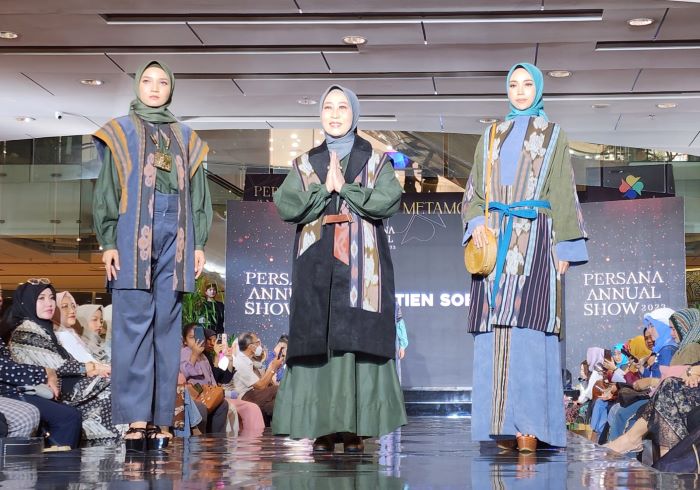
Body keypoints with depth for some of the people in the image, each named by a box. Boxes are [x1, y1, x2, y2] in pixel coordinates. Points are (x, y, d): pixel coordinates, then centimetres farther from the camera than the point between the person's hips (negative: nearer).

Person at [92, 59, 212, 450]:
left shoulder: (187, 139, 18)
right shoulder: (120, 133, 9)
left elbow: (198, 197, 15)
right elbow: (106, 191, 3)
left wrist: (199, 243, 5)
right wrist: (108, 242, -6)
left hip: (174, 238, 3)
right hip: (133, 238, -3)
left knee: (167, 326, 0)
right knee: (133, 324, -8)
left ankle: (161, 419, 1)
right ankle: (136, 418, -8)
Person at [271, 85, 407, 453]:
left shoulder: (376, 162, 9)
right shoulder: (305, 164, 13)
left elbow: (388, 202, -8)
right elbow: (286, 205, -1)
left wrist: (344, 188, -9)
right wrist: (325, 189, -7)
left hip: (361, 264, -1)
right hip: (318, 264, 2)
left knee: (359, 341, -7)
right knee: (318, 341, -4)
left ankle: (355, 428, -4)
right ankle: (323, 429, -2)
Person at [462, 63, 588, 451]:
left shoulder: (553, 135, 11)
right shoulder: (490, 138, 19)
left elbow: (563, 193, 5)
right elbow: (474, 191, 16)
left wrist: (563, 247, -4)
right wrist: (475, 223, -5)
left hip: (534, 237, -3)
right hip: (495, 239, 3)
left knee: (527, 327, -14)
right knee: (495, 329, -4)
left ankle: (529, 429, -15)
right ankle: (503, 429, -2)